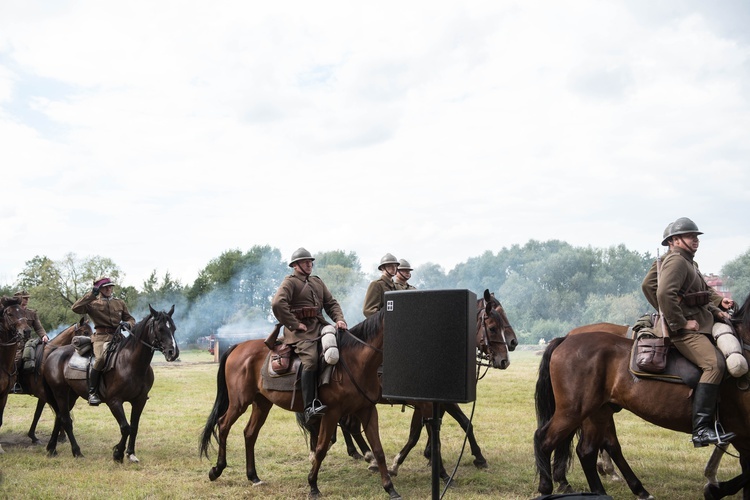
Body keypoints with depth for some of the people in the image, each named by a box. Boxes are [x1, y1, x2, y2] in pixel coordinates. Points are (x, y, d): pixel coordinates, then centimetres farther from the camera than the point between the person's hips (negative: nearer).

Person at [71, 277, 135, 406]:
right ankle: (92, 393, -22)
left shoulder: (120, 303, 20)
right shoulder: (93, 303, 9)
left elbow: (131, 319, 23)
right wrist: (92, 294, -8)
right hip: (101, 338, -4)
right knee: (101, 358, -33)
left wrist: (128, 324, -2)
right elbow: (76, 308, -8)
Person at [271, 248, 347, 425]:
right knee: (310, 359, -29)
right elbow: (277, 304, -15)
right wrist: (295, 324, -16)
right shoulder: (290, 282, 2)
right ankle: (310, 407, -33)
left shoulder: (318, 282, 25)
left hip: (320, 325, 7)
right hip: (300, 330, -7)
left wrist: (339, 319, -1)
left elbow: (331, 303, 19)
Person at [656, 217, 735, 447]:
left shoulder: (689, 263, 24)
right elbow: (664, 294, -26)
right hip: (684, 330, -11)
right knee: (714, 364, -25)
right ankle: (701, 430, -27)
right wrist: (681, 323, -23)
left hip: (700, 323, 11)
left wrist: (716, 311, 12)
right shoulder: (676, 261, -10)